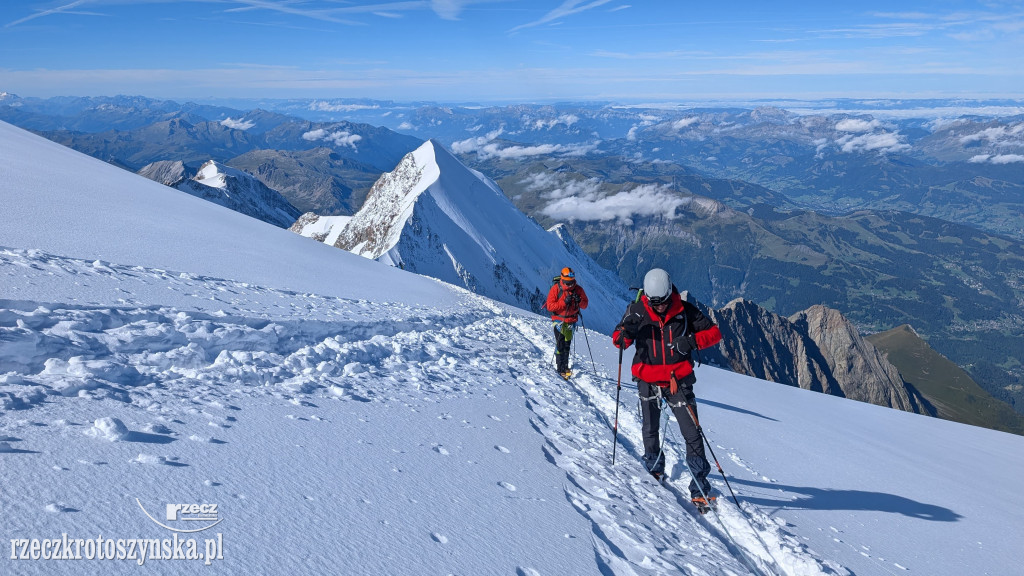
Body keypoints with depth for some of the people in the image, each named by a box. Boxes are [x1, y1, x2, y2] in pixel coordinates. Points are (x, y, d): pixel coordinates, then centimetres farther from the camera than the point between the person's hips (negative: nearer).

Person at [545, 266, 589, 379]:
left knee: (567, 344, 8)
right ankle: (560, 368, -2)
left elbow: (585, 304, 3)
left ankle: (565, 367, 17)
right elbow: (550, 306, -15)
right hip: (559, 320, -3)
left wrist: (579, 301, -20)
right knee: (560, 343, -7)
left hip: (571, 320, 3)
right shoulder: (555, 289, -10)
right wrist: (564, 302, -25)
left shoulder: (578, 289, -1)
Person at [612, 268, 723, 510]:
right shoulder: (637, 311, -6)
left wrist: (692, 341, -22)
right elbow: (618, 340, 1)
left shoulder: (685, 310, -7)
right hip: (648, 380, 1)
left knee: (692, 433, -5)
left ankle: (700, 487, 4)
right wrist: (626, 333, -23)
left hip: (679, 380, -1)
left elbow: (714, 332, -3)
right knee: (650, 429, 12)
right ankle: (654, 469, 39)